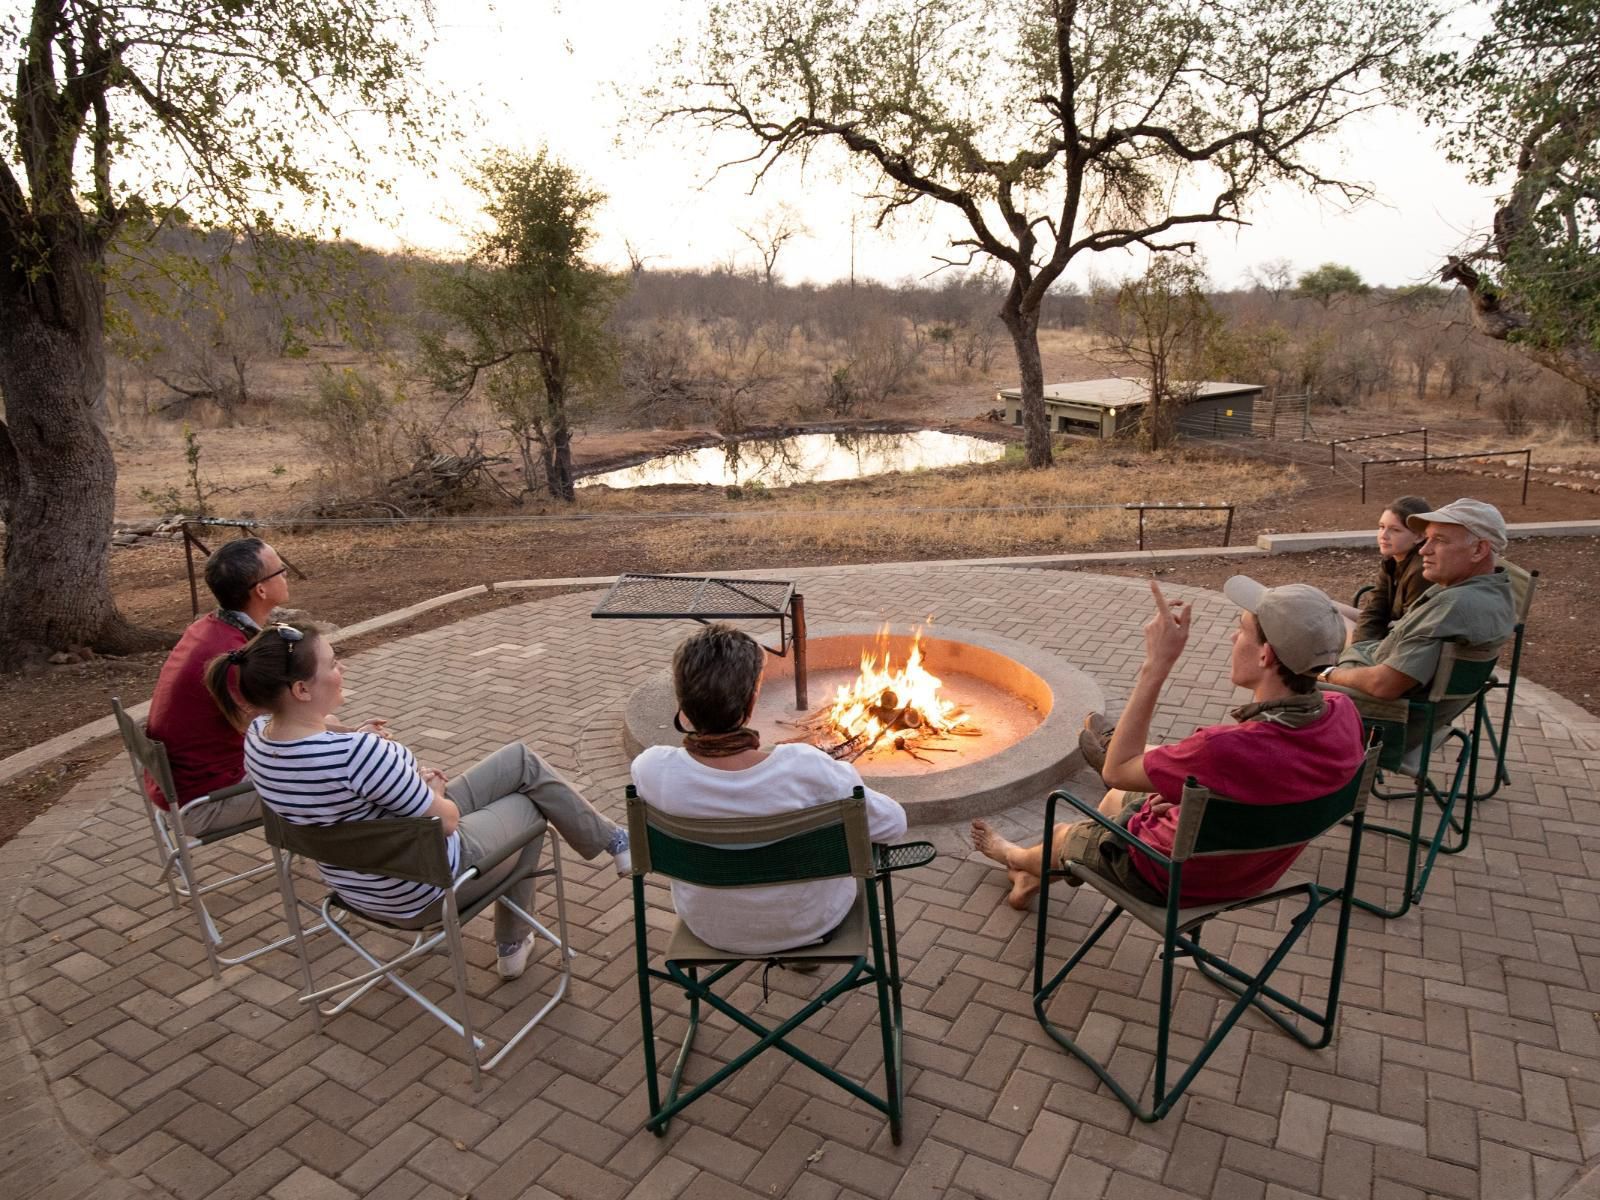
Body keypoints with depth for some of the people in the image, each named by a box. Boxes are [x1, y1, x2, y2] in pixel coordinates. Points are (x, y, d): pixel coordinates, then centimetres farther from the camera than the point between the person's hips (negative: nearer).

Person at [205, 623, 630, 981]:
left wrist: (417, 784, 2)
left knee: (523, 759, 15)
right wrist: (436, 791, 0)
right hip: (422, 889, -8)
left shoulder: (257, 737, -10)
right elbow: (447, 819, -23)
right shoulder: (357, 752, -38)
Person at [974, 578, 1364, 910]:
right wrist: (1186, 793, -1)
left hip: (1174, 877, -6)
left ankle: (1017, 857, 57)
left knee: (1062, 835, 23)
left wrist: (1156, 665, -31)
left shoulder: (1225, 749, -44)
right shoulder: (1342, 714, -21)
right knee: (1117, 801, 30)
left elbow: (1116, 771, -27)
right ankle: (1037, 876, 50)